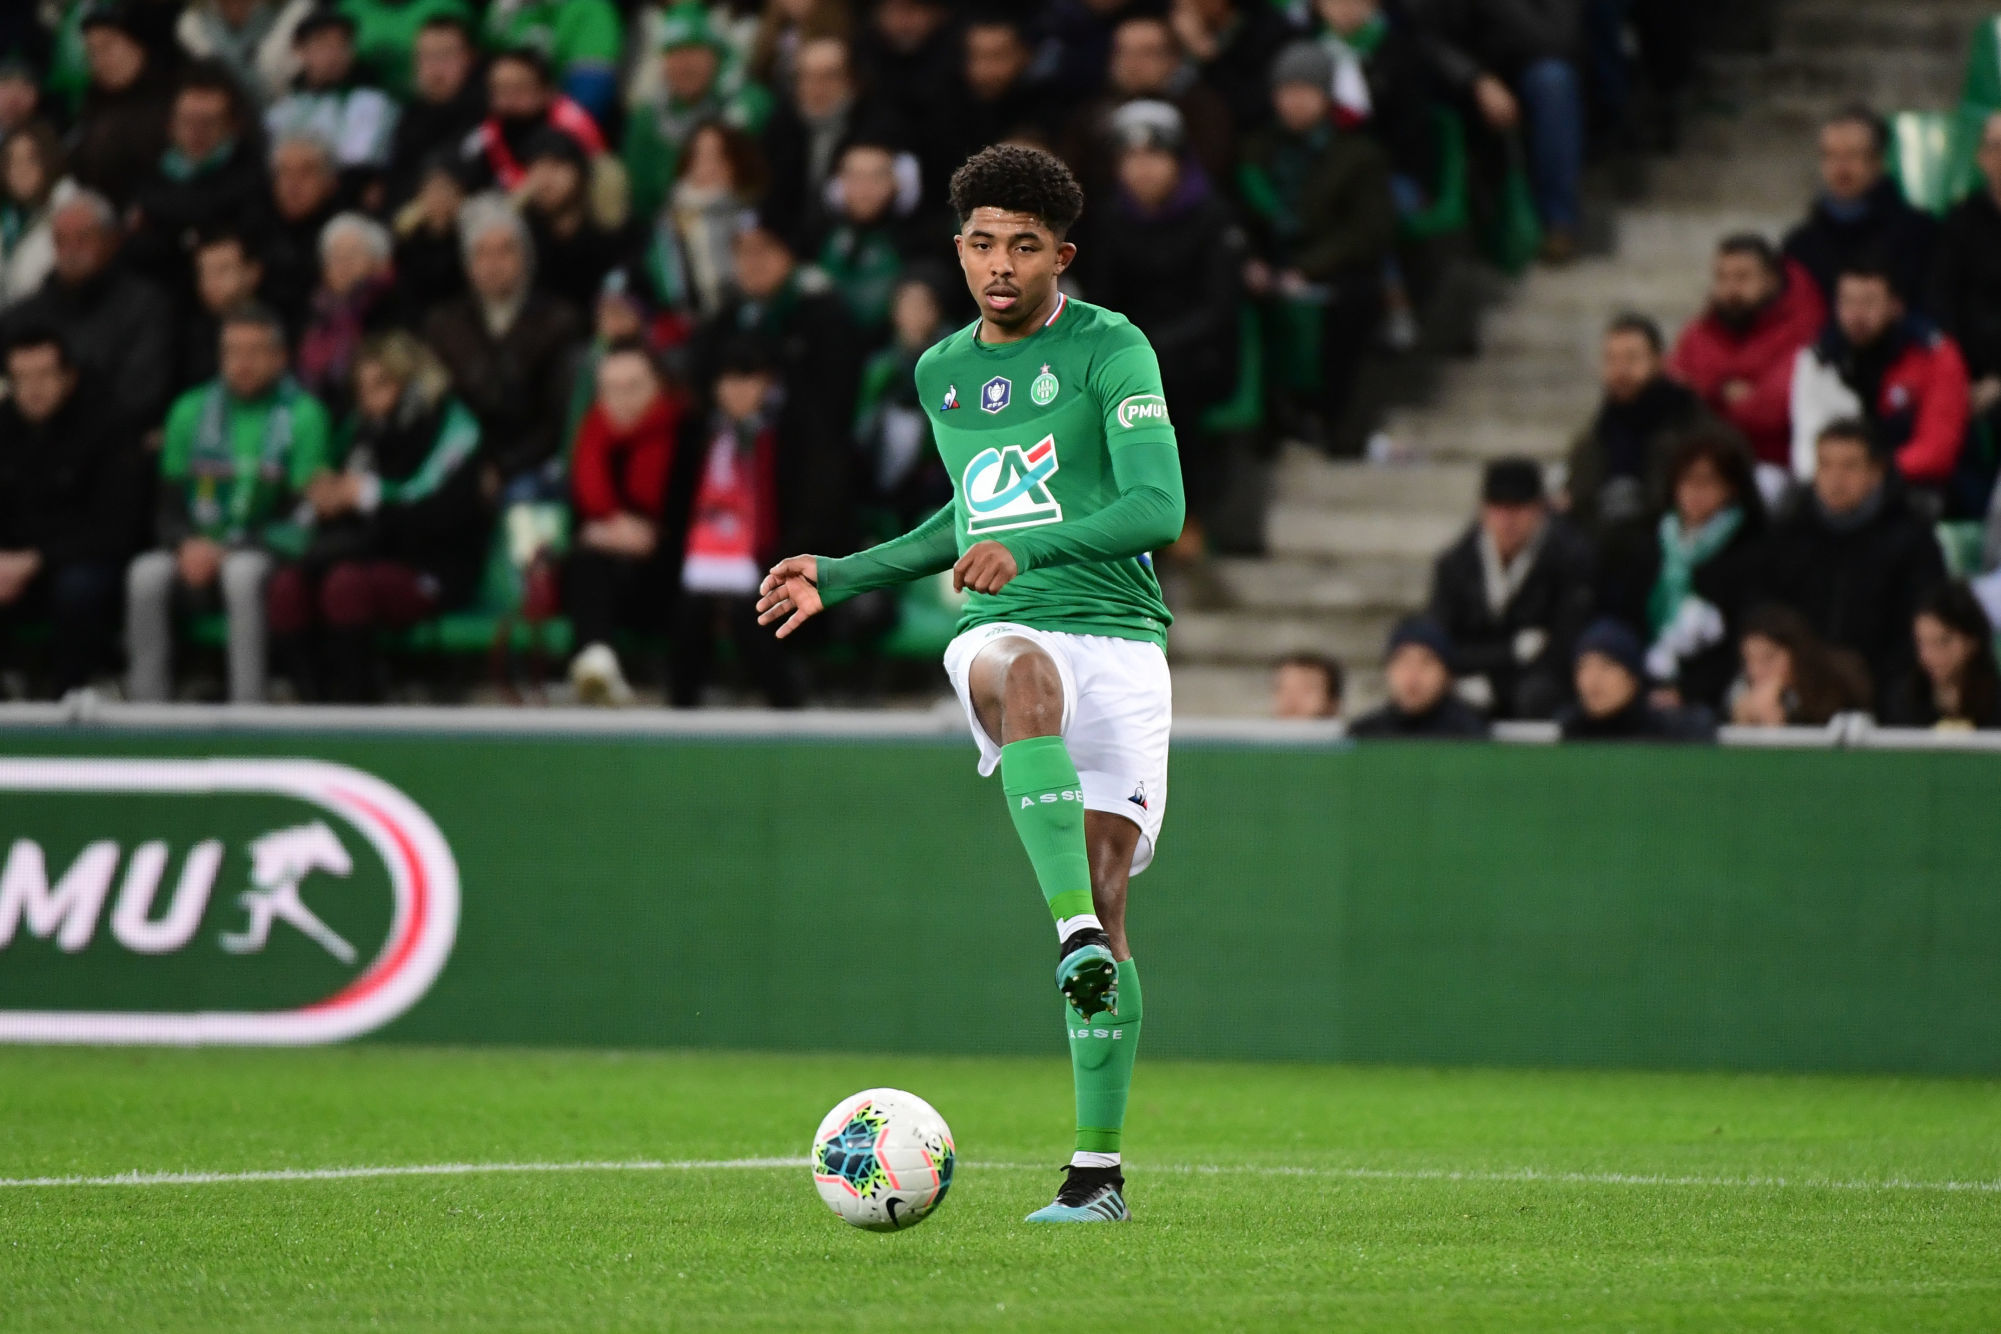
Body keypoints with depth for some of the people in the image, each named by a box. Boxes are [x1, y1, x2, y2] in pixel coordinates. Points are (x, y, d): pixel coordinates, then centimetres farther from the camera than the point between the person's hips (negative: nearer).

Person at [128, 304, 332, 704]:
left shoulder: (303, 415, -1)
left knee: (242, 573, -38)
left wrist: (228, 550, -16)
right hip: (199, 549, 3)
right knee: (147, 576, -29)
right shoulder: (191, 411, 11)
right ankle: (147, 707, -28)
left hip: (268, 553, -3)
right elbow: (169, 508, 11)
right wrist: (188, 544, -13)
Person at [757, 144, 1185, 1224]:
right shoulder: (942, 373, 18)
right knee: (1024, 679, -38)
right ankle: (1076, 935, -48)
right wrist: (839, 578, 29)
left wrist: (1029, 548, -23)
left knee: (1103, 903, -9)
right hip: (1000, 634, 3)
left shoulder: (1110, 351, -1)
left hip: (1119, 640, -3)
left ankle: (1098, 1167, -2)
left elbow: (1158, 508, -11)